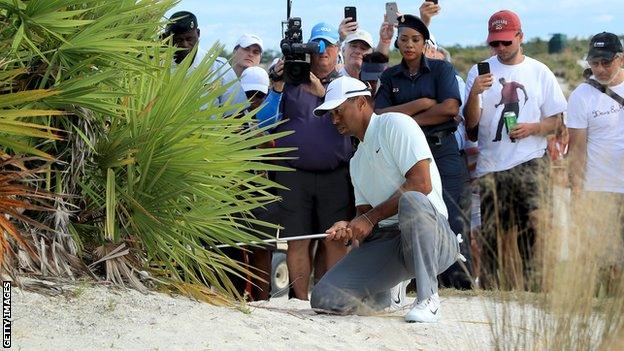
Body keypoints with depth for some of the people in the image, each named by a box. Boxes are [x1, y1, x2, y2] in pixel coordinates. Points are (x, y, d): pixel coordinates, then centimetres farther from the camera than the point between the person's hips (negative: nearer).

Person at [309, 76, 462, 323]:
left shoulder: (395, 123, -1)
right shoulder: (357, 161, 25)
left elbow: (421, 184, -14)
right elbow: (364, 211, 18)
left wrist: (370, 219, -12)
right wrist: (349, 228, -6)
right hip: (384, 242, 7)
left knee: (410, 200, -42)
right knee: (324, 298, -14)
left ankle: (428, 298, -29)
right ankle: (383, 294, 17)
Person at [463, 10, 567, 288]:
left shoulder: (539, 73, 8)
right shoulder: (480, 72, 8)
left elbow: (555, 121, 10)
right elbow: (471, 123, 1)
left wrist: (532, 128, -9)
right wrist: (474, 94, -16)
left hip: (528, 163, -1)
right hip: (490, 165, 1)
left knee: (533, 227, -12)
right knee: (493, 234, 2)